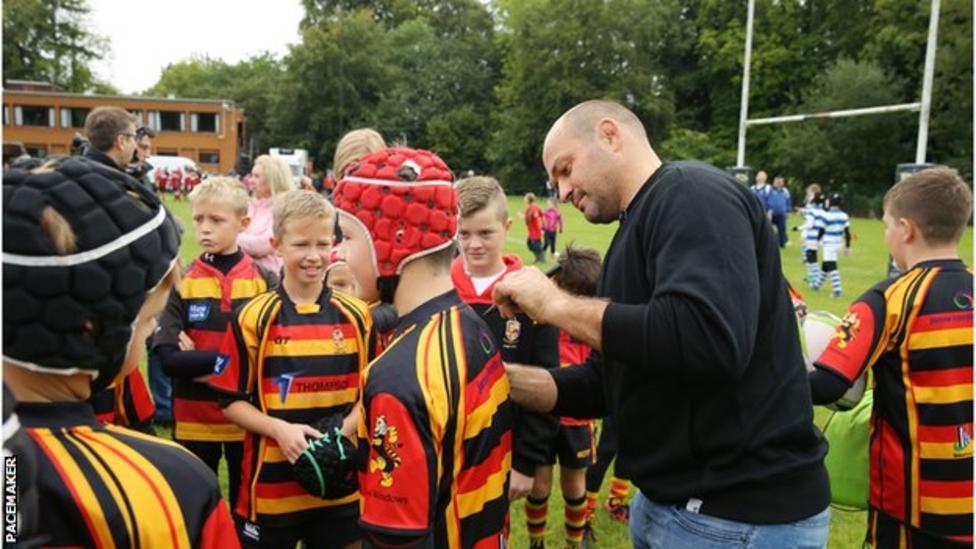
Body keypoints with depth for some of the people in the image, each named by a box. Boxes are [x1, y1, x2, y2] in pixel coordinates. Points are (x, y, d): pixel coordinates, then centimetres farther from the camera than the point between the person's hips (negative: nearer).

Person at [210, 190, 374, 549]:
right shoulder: (253, 318, -6)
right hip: (270, 488, -2)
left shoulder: (356, 316, 1)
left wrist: (344, 431, -11)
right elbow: (232, 401, -2)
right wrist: (279, 428, -18)